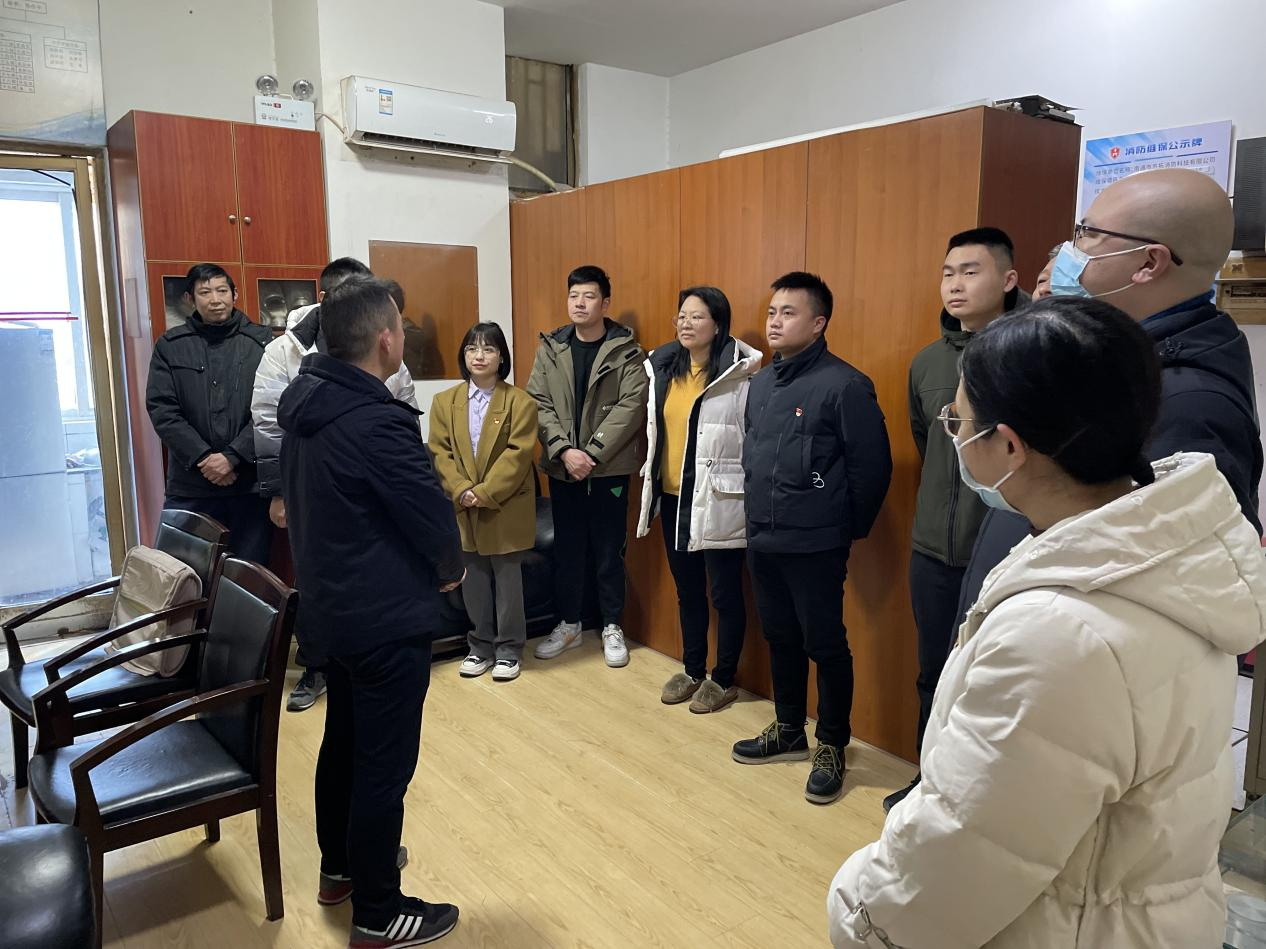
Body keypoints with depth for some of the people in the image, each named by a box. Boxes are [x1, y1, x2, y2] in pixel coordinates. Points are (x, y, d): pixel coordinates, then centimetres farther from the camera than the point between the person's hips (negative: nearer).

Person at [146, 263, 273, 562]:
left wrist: (232, 457, -13)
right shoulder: (170, 345, 8)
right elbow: (162, 410, 1)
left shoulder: (261, 341, 3)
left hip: (250, 482, -1)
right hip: (189, 486, 1)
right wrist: (203, 458, -10)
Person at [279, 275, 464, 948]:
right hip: (387, 619, -9)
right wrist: (449, 569, 0)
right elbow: (432, 513, -22)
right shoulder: (375, 422, -26)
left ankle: (339, 867, 42)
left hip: (330, 606, 9)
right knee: (384, 764, 4)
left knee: (344, 739, 23)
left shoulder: (308, 403, 2)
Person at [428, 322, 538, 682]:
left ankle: (509, 650, 21)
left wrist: (485, 493, -19)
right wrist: (462, 491, -15)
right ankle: (481, 647, 27)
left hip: (506, 510, -3)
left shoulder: (520, 402, -5)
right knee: (473, 583, 12)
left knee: (508, 582, 7)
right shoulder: (444, 402, 5)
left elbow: (517, 455, -12)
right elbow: (440, 453, -1)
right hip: (463, 510, 3)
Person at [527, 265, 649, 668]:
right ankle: (569, 623, 27)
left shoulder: (627, 351, -4)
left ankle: (612, 627, 21)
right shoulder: (549, 349, 5)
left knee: (609, 550, 6)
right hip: (562, 467, 3)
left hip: (609, 468, -3)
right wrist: (565, 450, -14)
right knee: (567, 548, 12)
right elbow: (539, 404, -1)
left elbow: (631, 407, -12)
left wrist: (592, 453, -17)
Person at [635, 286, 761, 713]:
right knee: (687, 590, 18)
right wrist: (653, 484, 17)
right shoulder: (663, 367, 8)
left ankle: (724, 679, 23)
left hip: (716, 501, -7)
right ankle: (692, 670, 34)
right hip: (673, 498, 7)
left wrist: (749, 496, -13)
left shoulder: (739, 374, -13)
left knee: (725, 593, 7)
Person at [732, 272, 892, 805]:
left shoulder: (844, 385, -14)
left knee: (826, 646, 5)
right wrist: (758, 509, 15)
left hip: (815, 546, -7)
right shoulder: (760, 382, 9)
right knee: (780, 639, 18)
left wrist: (850, 529, -3)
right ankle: (788, 731, 34)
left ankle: (832, 746, 21)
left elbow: (873, 466, -11)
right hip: (762, 540, 7)